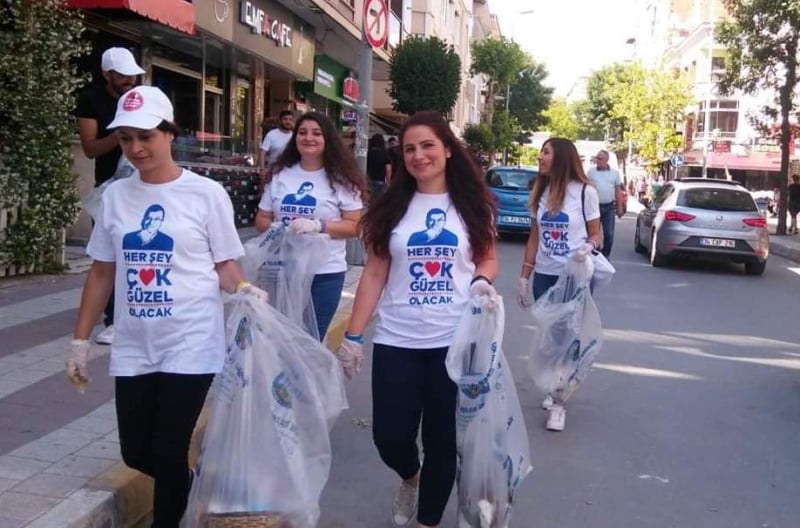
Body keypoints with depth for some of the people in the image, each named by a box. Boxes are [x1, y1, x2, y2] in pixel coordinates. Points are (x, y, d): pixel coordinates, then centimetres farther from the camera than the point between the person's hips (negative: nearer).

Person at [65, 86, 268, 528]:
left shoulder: (206, 193, -6)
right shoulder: (115, 195, 6)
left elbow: (224, 264, -2)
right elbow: (102, 271, 11)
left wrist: (244, 291, -24)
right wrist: (80, 340, 11)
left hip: (190, 344, -4)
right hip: (132, 348, 5)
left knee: (168, 452, -2)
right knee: (136, 453, 11)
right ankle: (185, 489, 41)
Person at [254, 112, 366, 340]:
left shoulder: (341, 178, -4)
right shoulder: (280, 175, 6)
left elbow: (355, 226, -7)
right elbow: (262, 218, 10)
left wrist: (318, 225, -20)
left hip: (325, 274, -3)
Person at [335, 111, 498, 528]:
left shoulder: (472, 205, 2)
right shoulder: (392, 207, 3)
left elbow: (488, 260, 12)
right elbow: (374, 273, 3)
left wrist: (483, 281, -12)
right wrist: (353, 336, -1)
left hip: (455, 341, -1)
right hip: (396, 342, 1)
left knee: (443, 440, 8)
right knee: (390, 437, 3)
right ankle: (410, 478, 40)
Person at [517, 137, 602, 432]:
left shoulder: (585, 192, -8)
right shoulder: (541, 193, 8)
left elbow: (596, 235, -2)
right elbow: (534, 238, 11)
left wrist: (588, 247, -25)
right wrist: (524, 276, 8)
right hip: (544, 276, 5)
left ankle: (559, 402, 7)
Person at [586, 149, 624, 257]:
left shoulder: (614, 172, 5)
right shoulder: (591, 172, 1)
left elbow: (618, 191, 9)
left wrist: (620, 207, 5)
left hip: (609, 207, 1)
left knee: (609, 234, 1)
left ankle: (605, 256, 14)